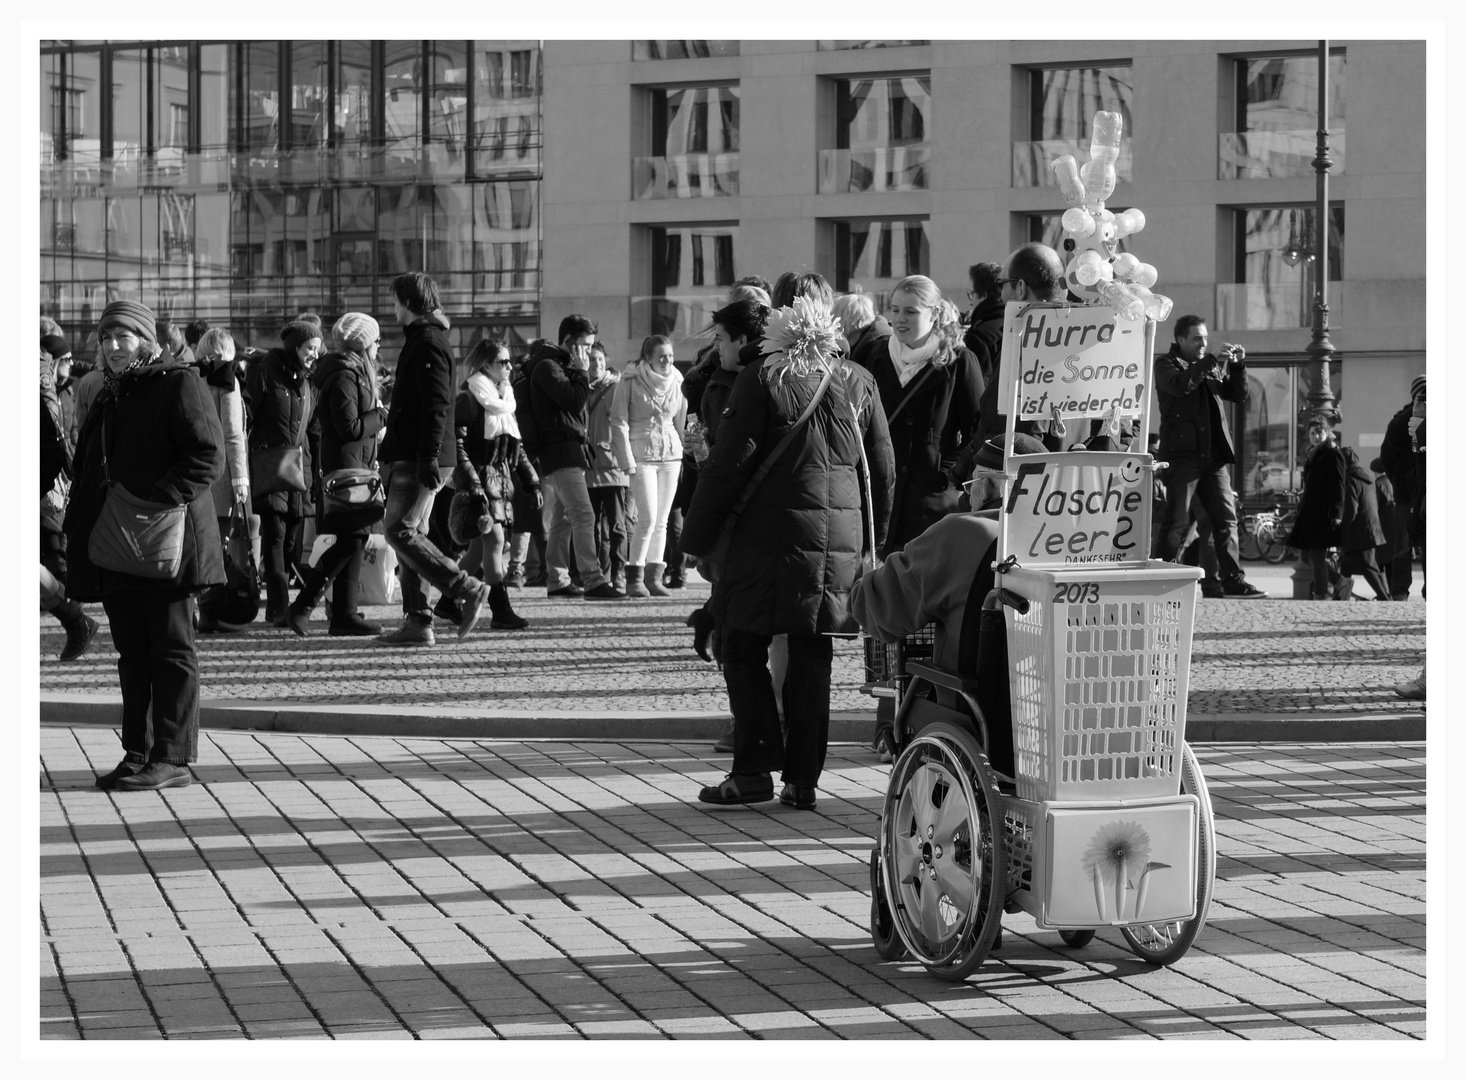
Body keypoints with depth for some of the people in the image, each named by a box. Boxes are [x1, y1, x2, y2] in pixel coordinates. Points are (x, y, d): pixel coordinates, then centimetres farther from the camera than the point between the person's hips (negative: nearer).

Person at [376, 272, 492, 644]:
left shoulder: (429, 343, -12)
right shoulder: (420, 339, 20)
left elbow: (436, 405, -20)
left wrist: (428, 457, -26)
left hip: (418, 459, -10)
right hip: (408, 458, 10)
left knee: (399, 531, -13)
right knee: (407, 535, 8)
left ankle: (467, 589, -13)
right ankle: (417, 622, 7)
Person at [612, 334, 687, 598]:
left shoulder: (676, 383, 9)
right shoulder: (630, 383, -5)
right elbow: (619, 422, -5)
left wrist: (683, 452, 7)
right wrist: (627, 461, -11)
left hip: (671, 455, 5)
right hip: (641, 454, -5)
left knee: (661, 521, 4)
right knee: (648, 518, -12)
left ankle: (654, 577, 8)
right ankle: (634, 578, -6)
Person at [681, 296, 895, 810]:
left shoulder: (761, 379, -6)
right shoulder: (858, 383, 7)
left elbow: (729, 464, -8)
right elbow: (882, 471, 11)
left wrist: (698, 536, 0)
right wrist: (871, 542, 20)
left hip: (771, 536, -4)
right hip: (839, 539, 4)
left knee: (744, 650, 5)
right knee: (812, 659, 9)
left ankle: (755, 769, -3)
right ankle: (802, 780, 8)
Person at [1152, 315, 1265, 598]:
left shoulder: (1211, 368, 20)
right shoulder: (1166, 364, 3)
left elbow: (1239, 396, 17)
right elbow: (1179, 384, -19)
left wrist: (1238, 366, 2)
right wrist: (1213, 362, -19)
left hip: (1214, 456, 6)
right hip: (1183, 454, -6)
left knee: (1226, 517, 1)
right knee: (1177, 521, -6)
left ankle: (1233, 580, 1)